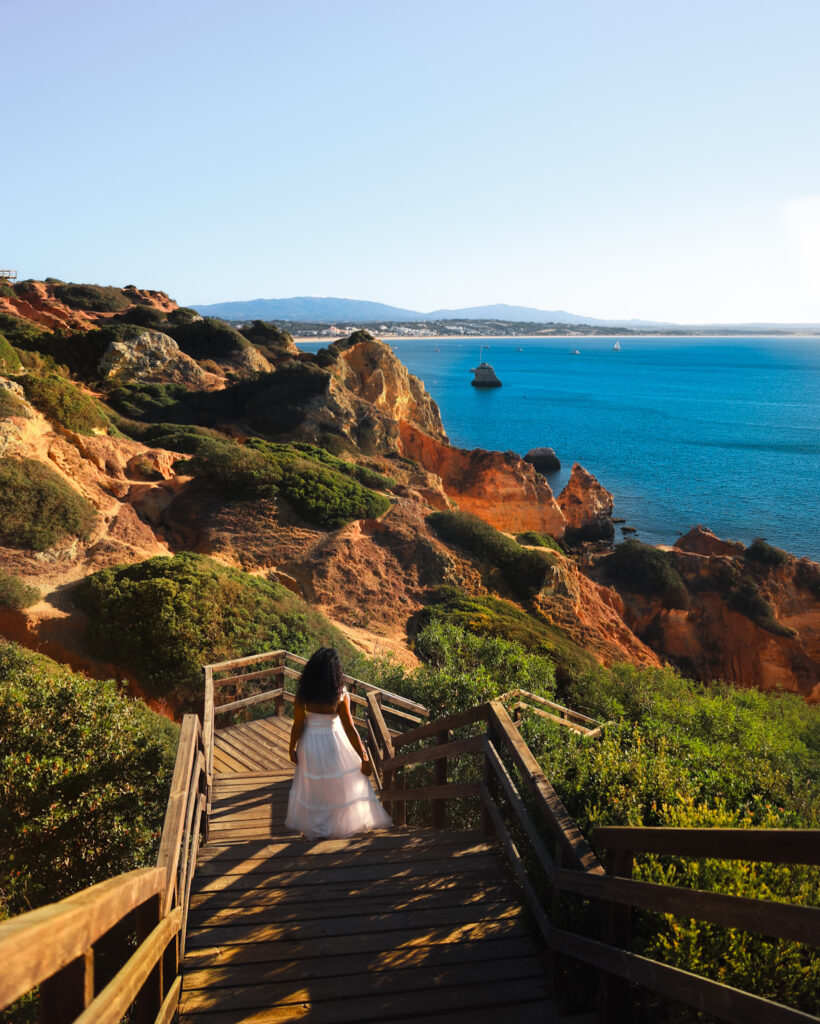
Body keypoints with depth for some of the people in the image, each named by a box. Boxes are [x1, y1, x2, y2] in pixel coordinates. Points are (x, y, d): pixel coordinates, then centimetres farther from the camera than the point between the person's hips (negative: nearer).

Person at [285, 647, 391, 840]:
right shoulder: (340, 695, -23)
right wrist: (364, 758, -10)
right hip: (334, 744, -2)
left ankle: (312, 827, 42)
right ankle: (341, 825, 39)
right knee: (341, 785, 22)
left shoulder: (302, 692, -19)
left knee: (310, 787, 24)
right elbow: (350, 729, -19)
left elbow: (298, 725, -11)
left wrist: (292, 748, 6)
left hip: (310, 743, 2)